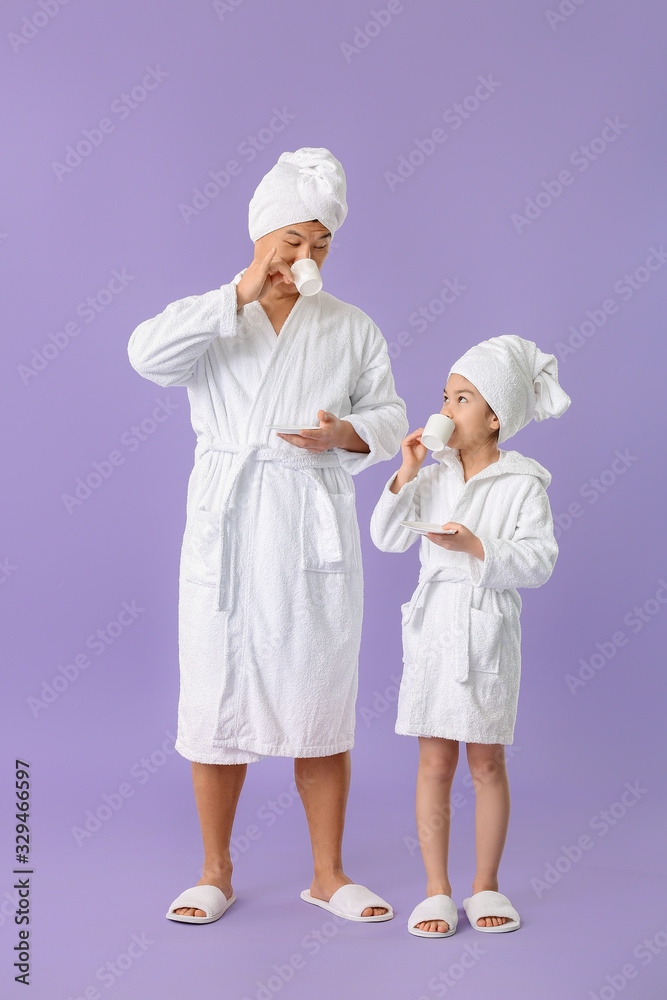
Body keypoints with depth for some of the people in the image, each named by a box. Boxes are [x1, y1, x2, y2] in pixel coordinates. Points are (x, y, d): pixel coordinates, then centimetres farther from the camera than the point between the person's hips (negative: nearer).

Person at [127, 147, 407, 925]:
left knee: (321, 705, 6)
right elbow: (148, 355, -16)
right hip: (226, 535, 0)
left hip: (316, 538, 1)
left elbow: (388, 418, 8)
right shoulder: (212, 320, 4)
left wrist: (344, 435, -15)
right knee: (217, 699, 4)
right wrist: (244, 292, -19)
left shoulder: (353, 328, 7)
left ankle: (328, 875, 21)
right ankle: (216, 873, 22)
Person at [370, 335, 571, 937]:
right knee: (435, 761, 6)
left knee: (486, 762, 7)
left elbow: (539, 561, -12)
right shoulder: (433, 477, 7)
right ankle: (437, 890, 17)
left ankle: (486, 885, 23)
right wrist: (406, 475, -8)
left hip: (488, 632, -3)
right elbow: (387, 539, 0)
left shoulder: (522, 484, -5)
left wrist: (477, 547, -23)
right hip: (433, 627, 3)